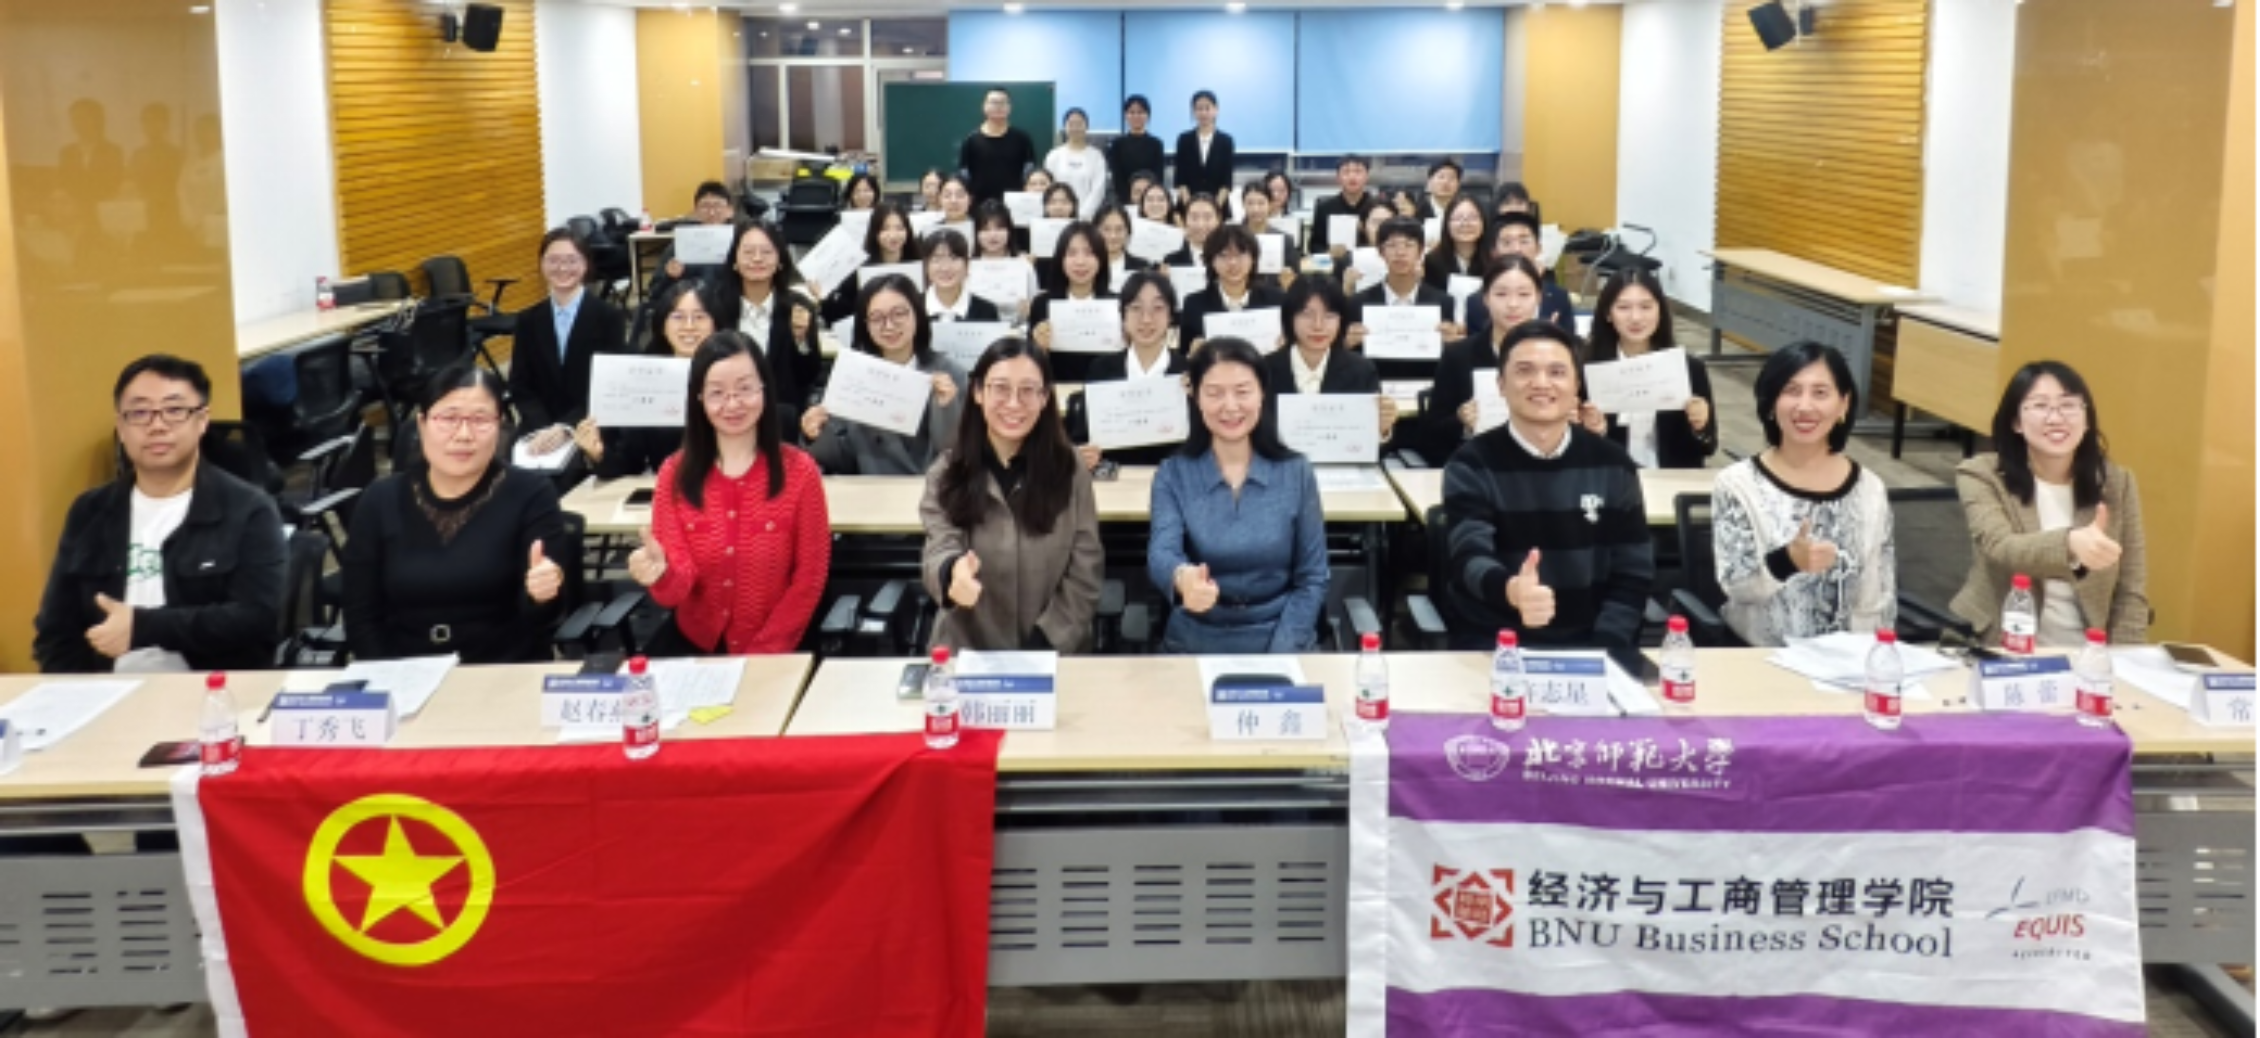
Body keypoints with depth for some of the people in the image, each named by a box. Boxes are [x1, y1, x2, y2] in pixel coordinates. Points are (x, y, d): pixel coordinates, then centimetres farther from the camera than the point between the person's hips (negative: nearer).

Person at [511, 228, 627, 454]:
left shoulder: (609, 317, -1)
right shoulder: (528, 320, 9)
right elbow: (520, 388, 6)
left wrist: (566, 429, -18)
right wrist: (541, 430, -13)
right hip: (540, 432, 2)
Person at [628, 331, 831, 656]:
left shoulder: (799, 471, -7)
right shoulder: (675, 474, -2)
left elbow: (809, 579, -4)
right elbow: (677, 587, -6)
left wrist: (761, 654, -11)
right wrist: (661, 576, -28)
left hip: (772, 651, -2)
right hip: (692, 641, 2)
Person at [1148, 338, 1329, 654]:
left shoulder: (1297, 472, 2)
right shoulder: (1172, 475, 0)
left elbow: (1311, 579, 3)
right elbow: (1161, 553, -16)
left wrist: (1280, 654, -10)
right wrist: (1183, 577, -40)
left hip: (1281, 642, 0)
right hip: (1196, 645, 0)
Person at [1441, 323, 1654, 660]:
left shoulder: (1612, 465, 5)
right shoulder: (1472, 465, -3)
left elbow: (1633, 573, 6)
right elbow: (1469, 557, -17)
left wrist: (1601, 651, -9)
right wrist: (1510, 590, -39)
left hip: (1591, 643, 2)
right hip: (1495, 645, -2)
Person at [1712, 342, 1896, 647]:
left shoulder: (1869, 490, 7)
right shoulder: (1738, 485, -2)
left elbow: (1880, 596, 10)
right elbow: (1736, 588, -9)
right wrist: (1787, 562, -26)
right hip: (1757, 658, -2)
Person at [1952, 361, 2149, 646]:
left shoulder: (2117, 482, 5)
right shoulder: (1981, 476, -5)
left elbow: (2130, 593, 7)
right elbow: (2001, 548, -23)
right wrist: (2070, 544, -42)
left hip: (2087, 657, 4)